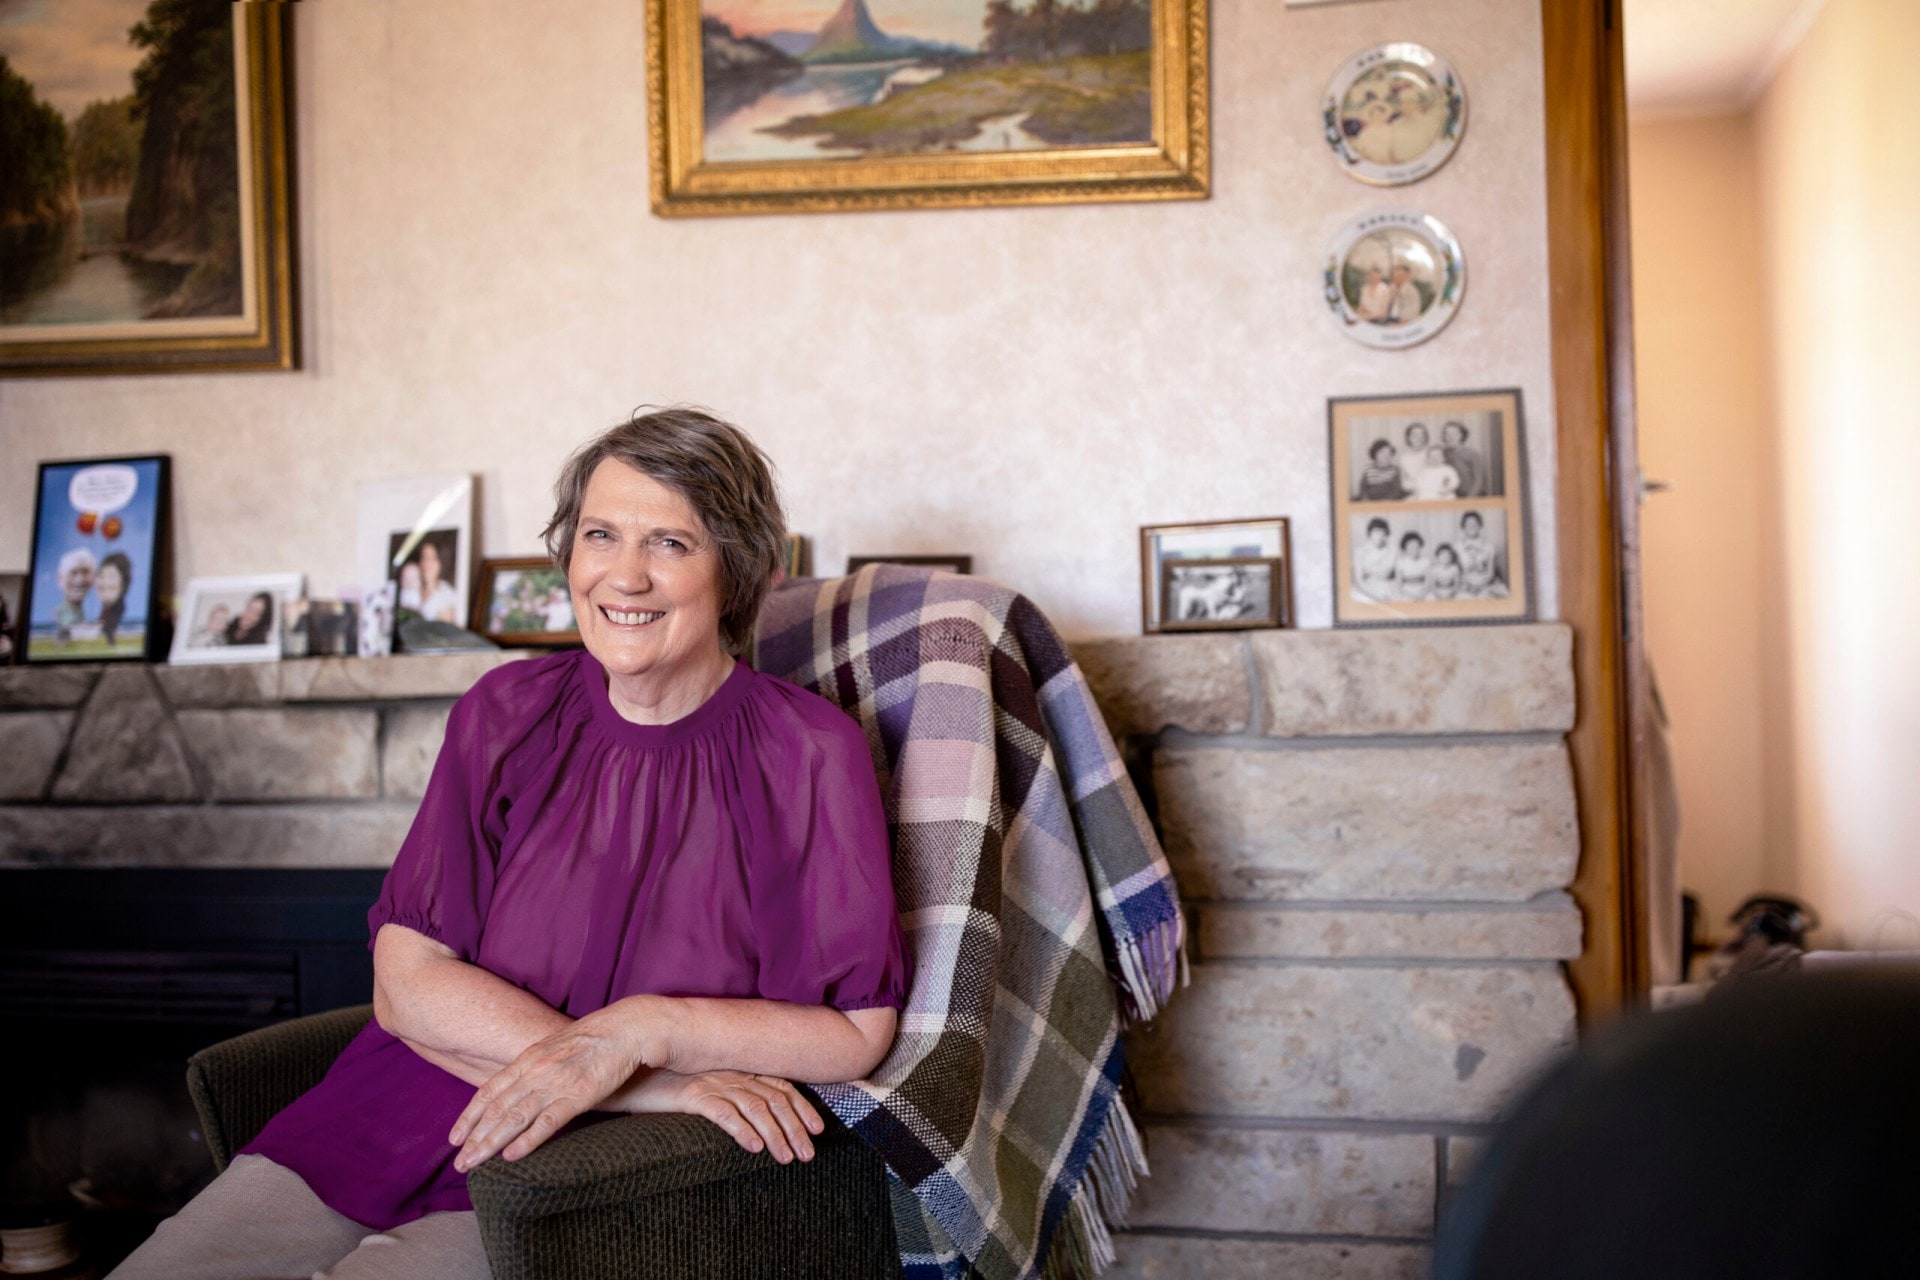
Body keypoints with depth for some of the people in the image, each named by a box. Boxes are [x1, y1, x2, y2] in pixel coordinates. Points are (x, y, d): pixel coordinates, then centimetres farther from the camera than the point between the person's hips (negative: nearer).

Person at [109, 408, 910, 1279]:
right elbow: (407, 983, -5)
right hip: (400, 1117, 4)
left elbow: (857, 1032, -7)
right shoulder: (506, 715, 3)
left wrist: (640, 1030, -20)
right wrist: (655, 1086, -17)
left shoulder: (809, 755, -6)